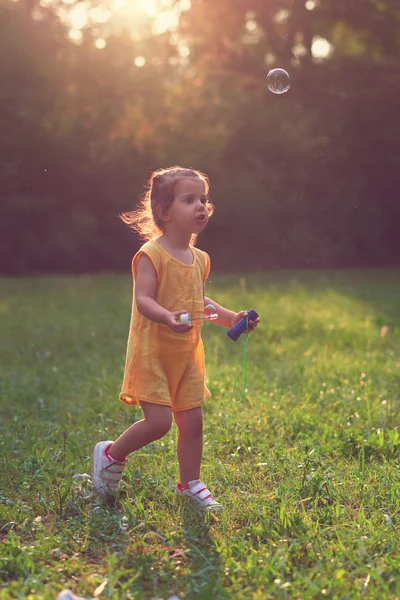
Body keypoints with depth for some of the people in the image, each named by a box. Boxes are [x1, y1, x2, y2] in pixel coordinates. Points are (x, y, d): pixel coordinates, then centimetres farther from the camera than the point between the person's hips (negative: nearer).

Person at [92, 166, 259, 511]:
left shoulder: (199, 259, 9)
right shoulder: (152, 254, -14)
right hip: (152, 352, -7)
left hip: (188, 354, 7)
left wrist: (229, 317, 9)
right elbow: (143, 299, -23)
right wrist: (168, 318, -42)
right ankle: (111, 454, 15)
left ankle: (190, 484, 26)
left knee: (192, 421, 8)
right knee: (158, 421, -11)